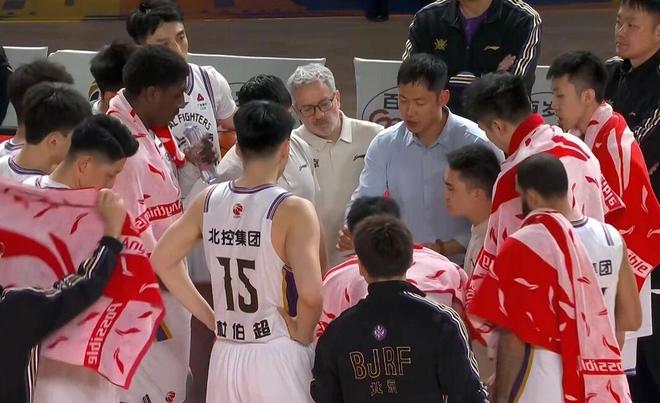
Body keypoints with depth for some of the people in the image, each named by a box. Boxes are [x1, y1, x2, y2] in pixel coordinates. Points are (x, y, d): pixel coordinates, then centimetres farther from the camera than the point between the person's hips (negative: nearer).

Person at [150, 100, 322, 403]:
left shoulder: (209, 201, 3)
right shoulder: (293, 211, -14)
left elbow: (162, 261, 12)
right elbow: (310, 294, -25)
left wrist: (211, 318, 13)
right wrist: (302, 334, -6)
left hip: (226, 358, 5)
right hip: (278, 357, -5)